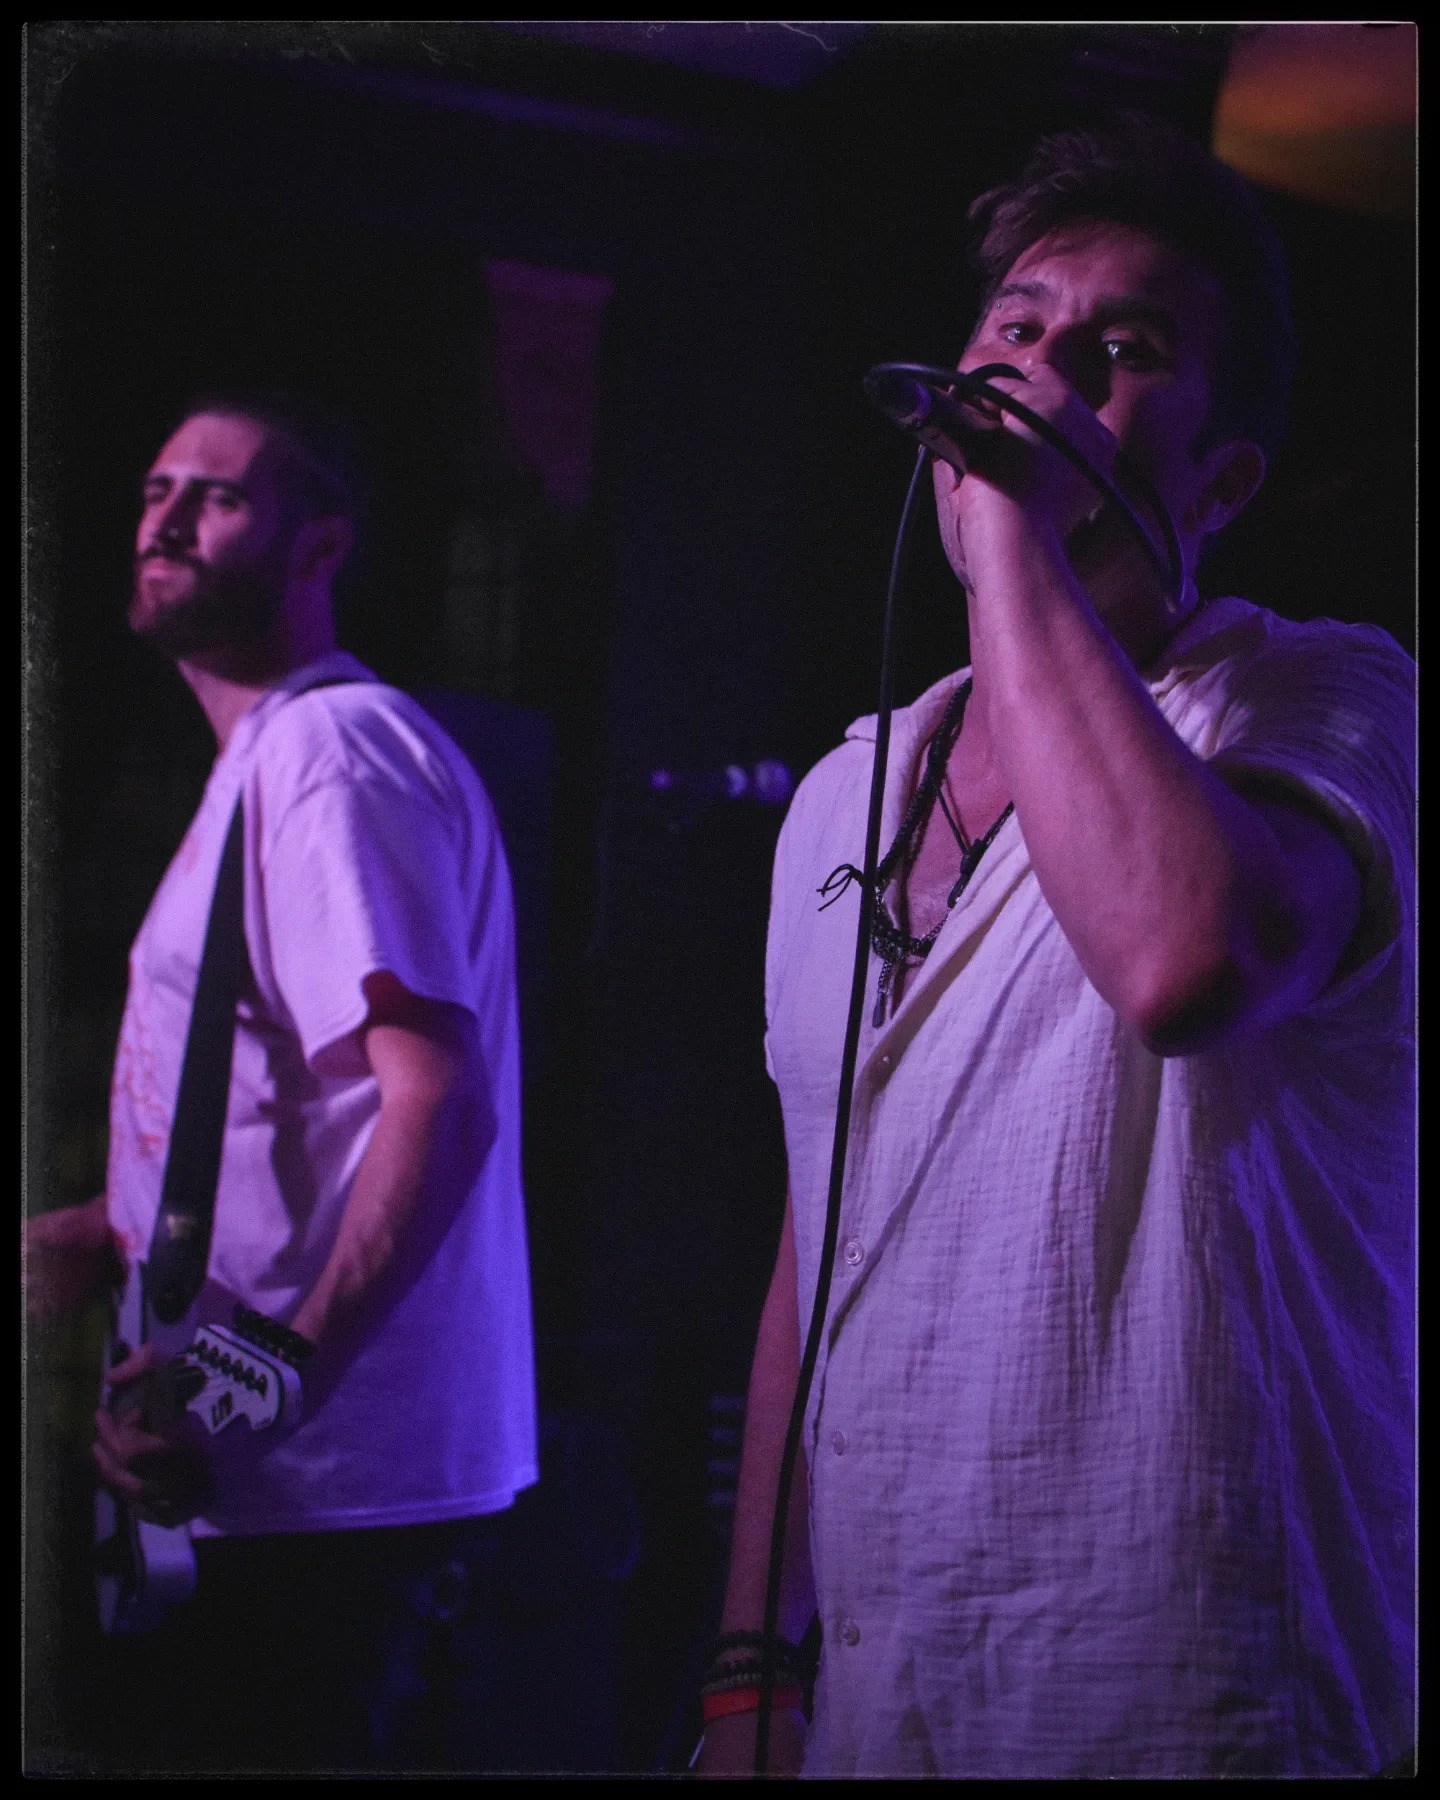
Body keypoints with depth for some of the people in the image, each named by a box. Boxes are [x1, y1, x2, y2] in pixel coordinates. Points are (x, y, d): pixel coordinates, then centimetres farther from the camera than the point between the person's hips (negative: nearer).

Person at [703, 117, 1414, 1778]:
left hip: (1198, 1715, -6)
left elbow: (1185, 956, -35)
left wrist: (1013, 532, -25)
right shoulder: (844, 797, 9)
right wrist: (748, 1671, 10)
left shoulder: (1329, 705, -11)